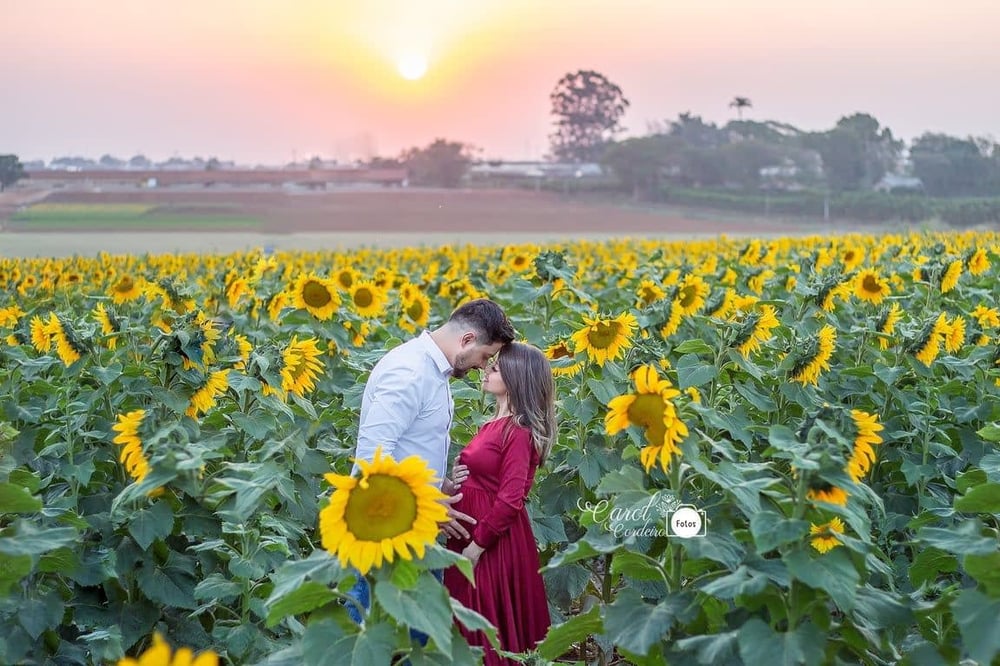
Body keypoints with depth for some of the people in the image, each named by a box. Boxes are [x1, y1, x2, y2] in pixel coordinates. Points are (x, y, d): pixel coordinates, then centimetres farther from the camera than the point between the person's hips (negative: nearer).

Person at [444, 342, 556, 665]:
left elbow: (510, 500, -20)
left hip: (495, 540, -9)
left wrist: (478, 544, -17)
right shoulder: (496, 424, 10)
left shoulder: (518, 431, -16)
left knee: (490, 624, 3)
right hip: (472, 531, 9)